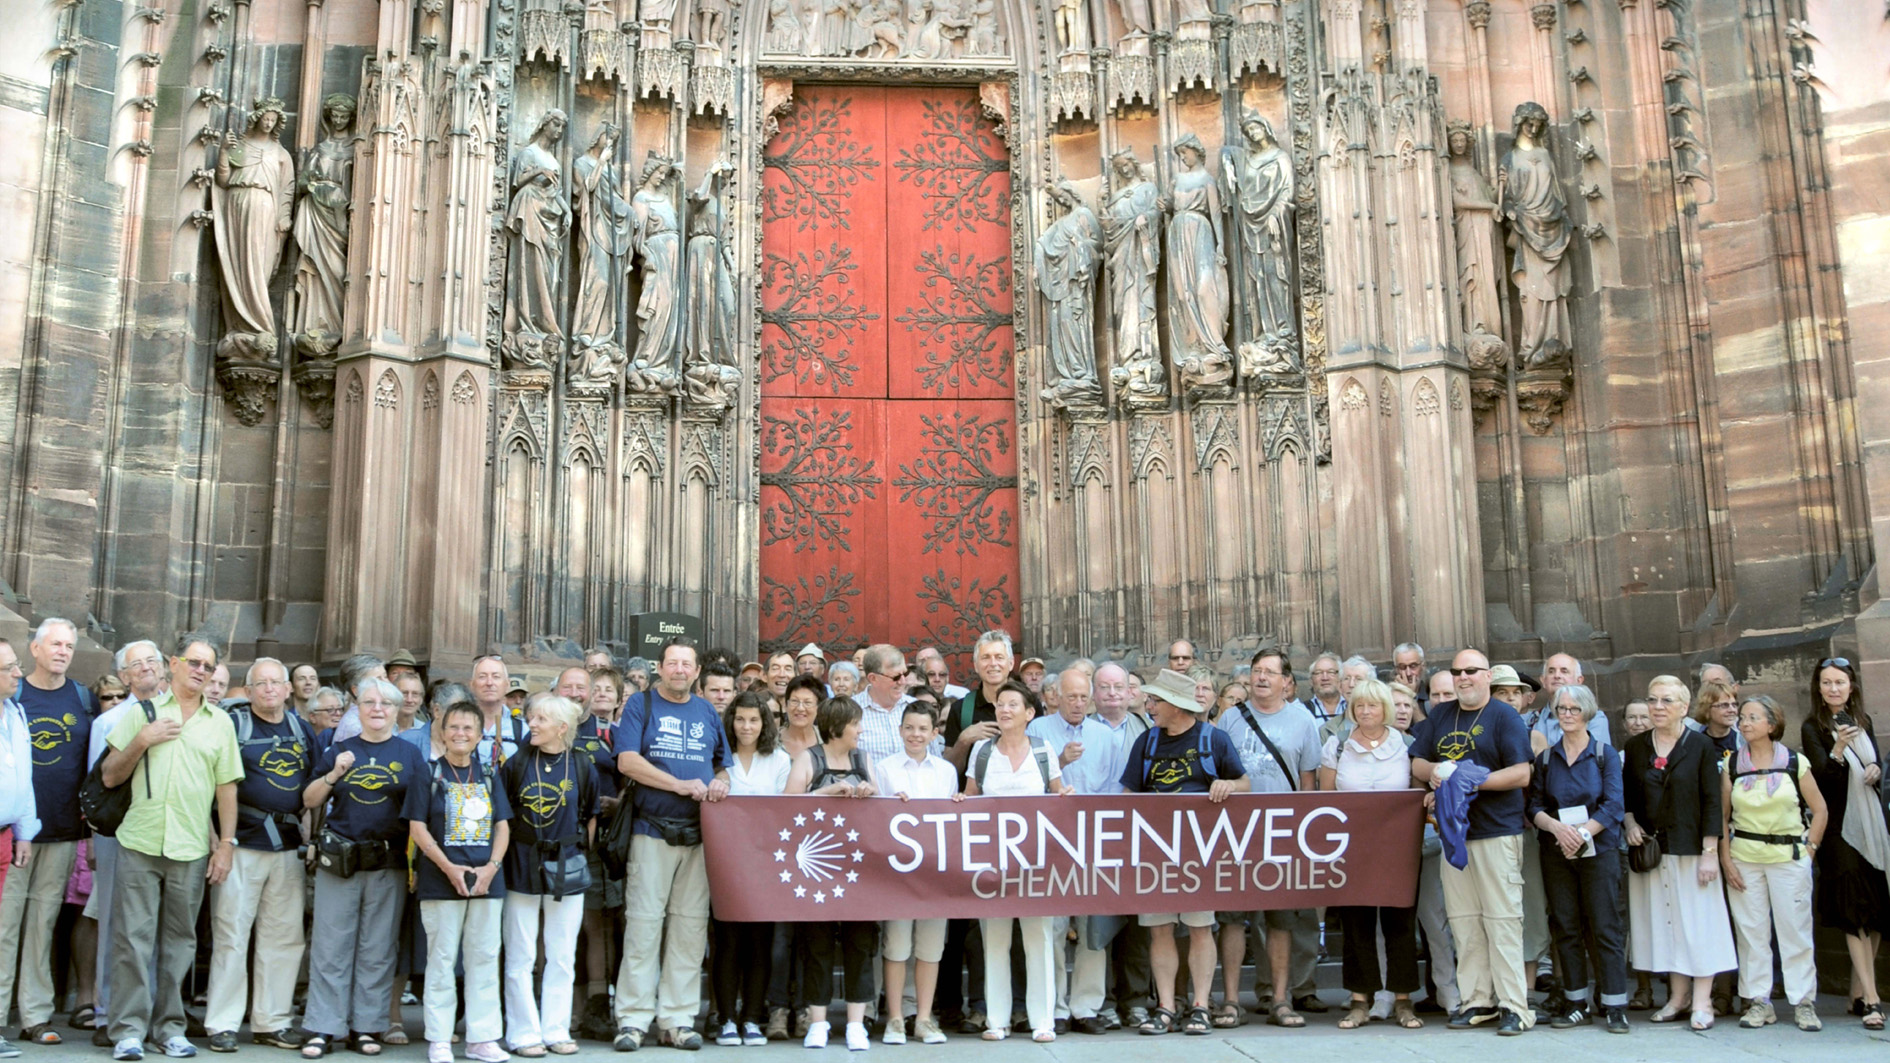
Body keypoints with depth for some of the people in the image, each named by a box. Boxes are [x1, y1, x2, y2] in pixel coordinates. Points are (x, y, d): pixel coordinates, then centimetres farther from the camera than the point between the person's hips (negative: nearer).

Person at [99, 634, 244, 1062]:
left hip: (191, 850, 1)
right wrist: (142, 741, -9)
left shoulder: (220, 722, 11)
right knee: (132, 938, -3)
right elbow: (110, 777, 6)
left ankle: (170, 1026, 15)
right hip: (140, 844, -1)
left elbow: (227, 787, 11)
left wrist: (226, 843, 5)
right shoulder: (143, 712, 8)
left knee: (179, 941, 6)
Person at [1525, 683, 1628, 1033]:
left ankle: (1615, 1007, 1)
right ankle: (1576, 1004, 12)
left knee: (1605, 928, -4)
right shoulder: (1545, 758, 10)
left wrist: (1583, 833, -18)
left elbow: (1613, 805, -7)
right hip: (1556, 854, 3)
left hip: (1598, 850, -3)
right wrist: (1557, 827, -15)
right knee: (1566, 929, 5)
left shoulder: (1605, 754, 2)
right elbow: (1535, 807, 4)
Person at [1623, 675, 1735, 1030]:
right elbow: (1626, 795, 15)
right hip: (1650, 850, 3)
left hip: (1690, 850, -3)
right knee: (1663, 922, 6)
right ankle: (1678, 996, 16)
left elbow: (1712, 803, -5)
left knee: (1697, 922, -2)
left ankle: (1701, 1003, 3)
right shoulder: (1635, 747, 8)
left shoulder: (1700, 747, -2)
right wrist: (1630, 822, -4)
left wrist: (1710, 852, -10)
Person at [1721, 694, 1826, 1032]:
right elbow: (1722, 816, 6)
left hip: (1788, 856, -2)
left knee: (1796, 930, 0)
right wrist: (1725, 858, -1)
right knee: (1750, 931, 3)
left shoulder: (1796, 763, 1)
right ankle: (1759, 1001, 11)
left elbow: (1820, 810, 6)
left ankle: (1803, 1002, 10)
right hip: (1744, 857, 2)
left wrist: (1809, 850, 0)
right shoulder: (1732, 765, 5)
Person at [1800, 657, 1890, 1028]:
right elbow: (1822, 778, -17)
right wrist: (1838, 750, -34)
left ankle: (1858, 993, 15)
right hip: (1840, 827, -5)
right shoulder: (1813, 727, -5)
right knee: (1855, 911, -10)